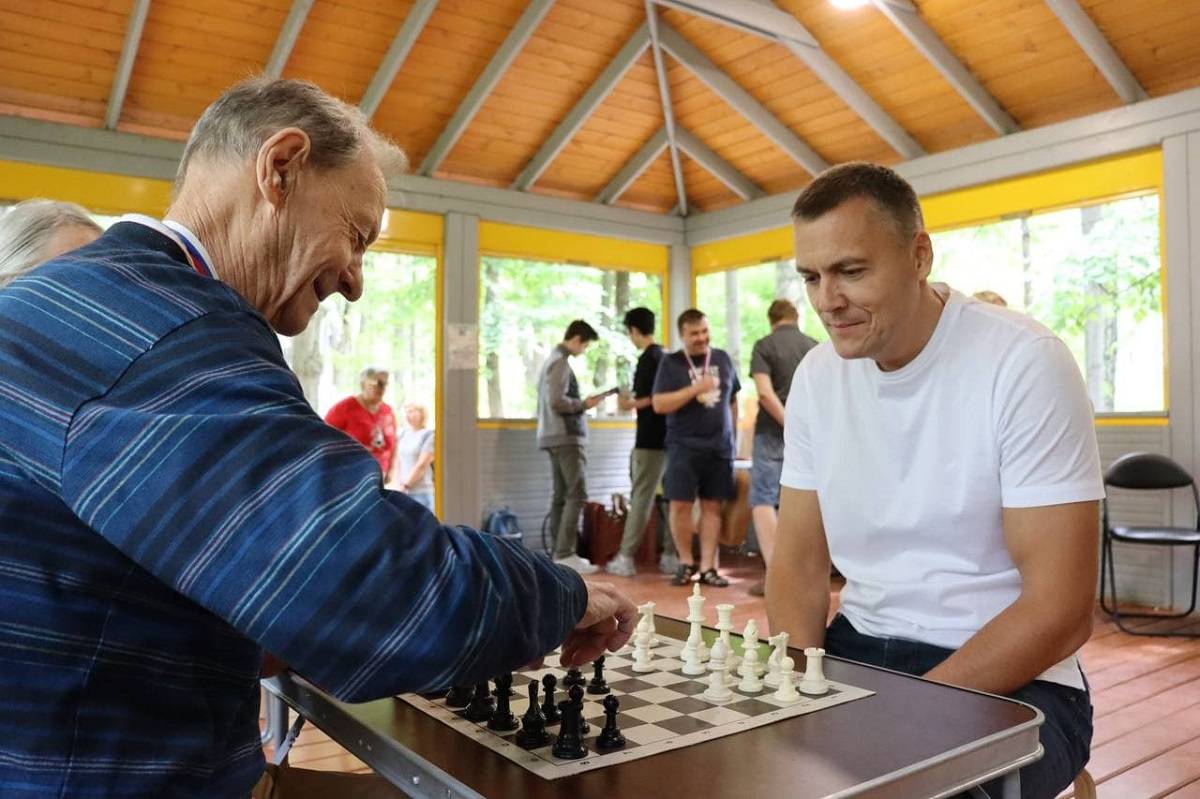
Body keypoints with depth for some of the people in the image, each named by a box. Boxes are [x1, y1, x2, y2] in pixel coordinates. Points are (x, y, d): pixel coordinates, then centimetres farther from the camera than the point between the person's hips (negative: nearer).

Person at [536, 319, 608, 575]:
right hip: (566, 437, -10)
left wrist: (580, 403, 14)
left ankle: (561, 552, 10)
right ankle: (565, 554, -13)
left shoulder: (552, 359, 19)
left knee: (561, 496, 8)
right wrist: (585, 404, -9)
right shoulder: (560, 362, -12)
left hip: (555, 436, 10)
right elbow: (557, 402, -21)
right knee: (577, 495, -11)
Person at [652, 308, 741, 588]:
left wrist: (732, 434, 14)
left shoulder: (723, 358, 11)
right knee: (680, 504, -4)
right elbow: (659, 404, -8)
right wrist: (695, 389, -15)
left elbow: (733, 400, 18)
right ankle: (686, 562, 13)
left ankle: (707, 567, 9)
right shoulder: (671, 363, 1)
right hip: (684, 446, -2)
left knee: (712, 506, 3)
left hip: (719, 447, 2)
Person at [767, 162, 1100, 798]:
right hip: (857, 651, 4)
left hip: (1010, 681, -4)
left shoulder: (1025, 363, -15)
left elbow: (1061, 611, -16)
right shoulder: (816, 377, 1)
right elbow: (798, 564, 4)